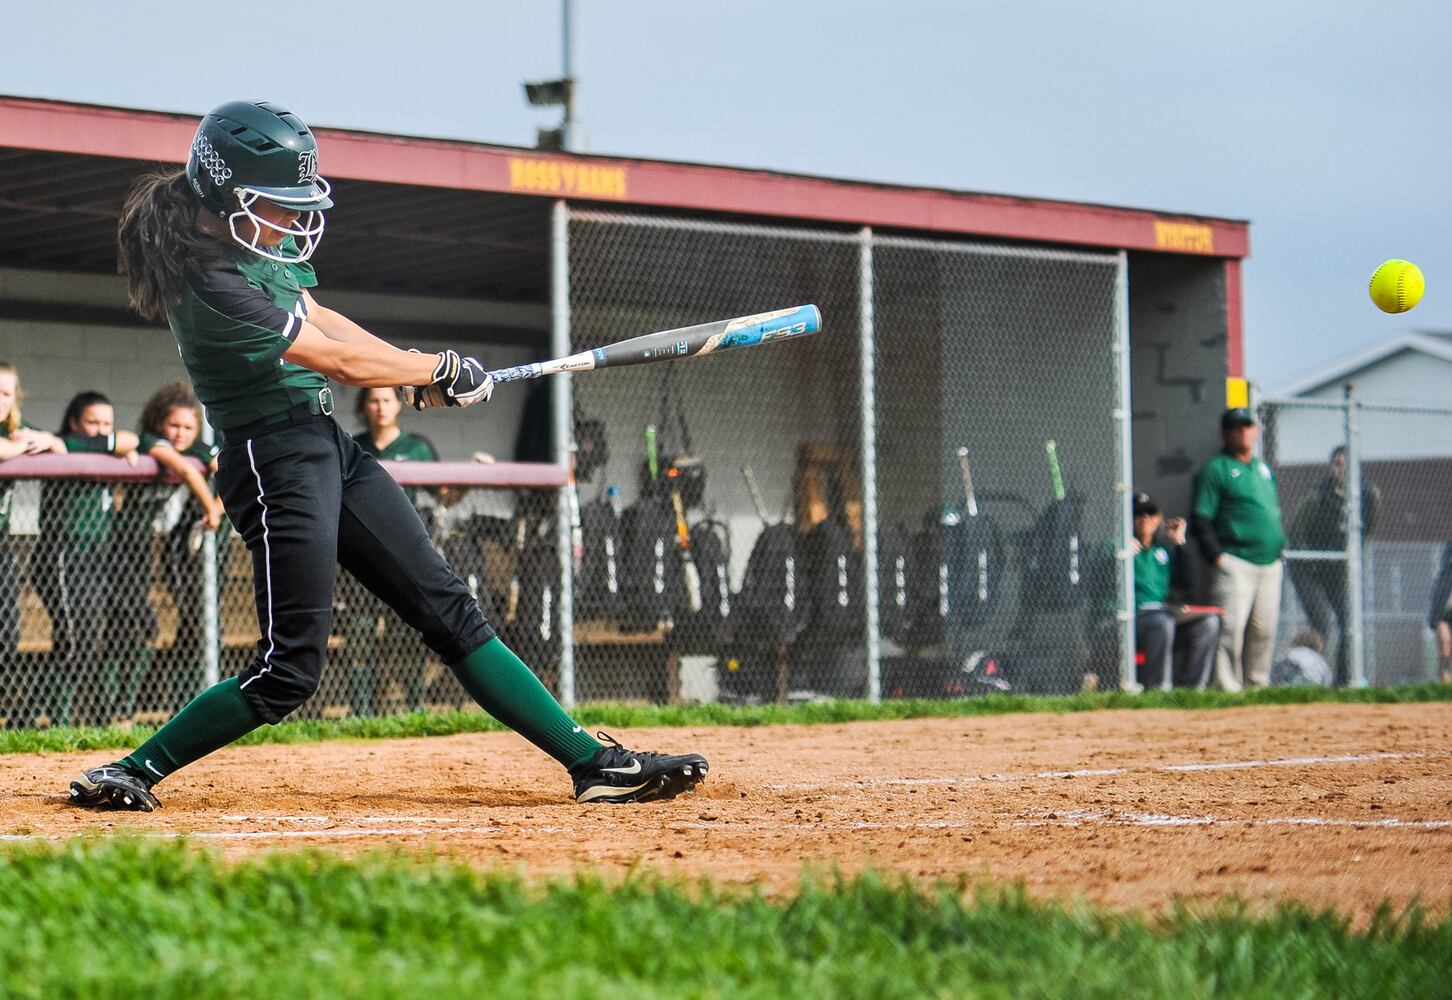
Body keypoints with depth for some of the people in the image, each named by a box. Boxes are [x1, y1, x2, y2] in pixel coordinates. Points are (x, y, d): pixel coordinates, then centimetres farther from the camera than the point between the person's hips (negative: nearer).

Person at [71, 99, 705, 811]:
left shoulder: (262, 246, 7)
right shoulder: (211, 285, -21)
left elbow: (321, 320, 19)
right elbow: (338, 359, -17)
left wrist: (423, 379, 7)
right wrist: (439, 370, -3)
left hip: (330, 450, 9)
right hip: (276, 465, -9)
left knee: (449, 611, 7)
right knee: (288, 671, -10)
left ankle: (593, 762, 7)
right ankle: (127, 774, 3)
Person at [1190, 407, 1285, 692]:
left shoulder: (1264, 469, 20)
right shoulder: (1215, 469, -2)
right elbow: (1200, 519, -7)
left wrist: (1279, 547, 17)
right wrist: (1216, 556, -15)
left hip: (1270, 563, 7)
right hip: (1235, 562, -7)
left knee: (1265, 630, 7)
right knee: (1230, 628, -15)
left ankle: (1258, 686, 15)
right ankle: (1227, 687, -15)